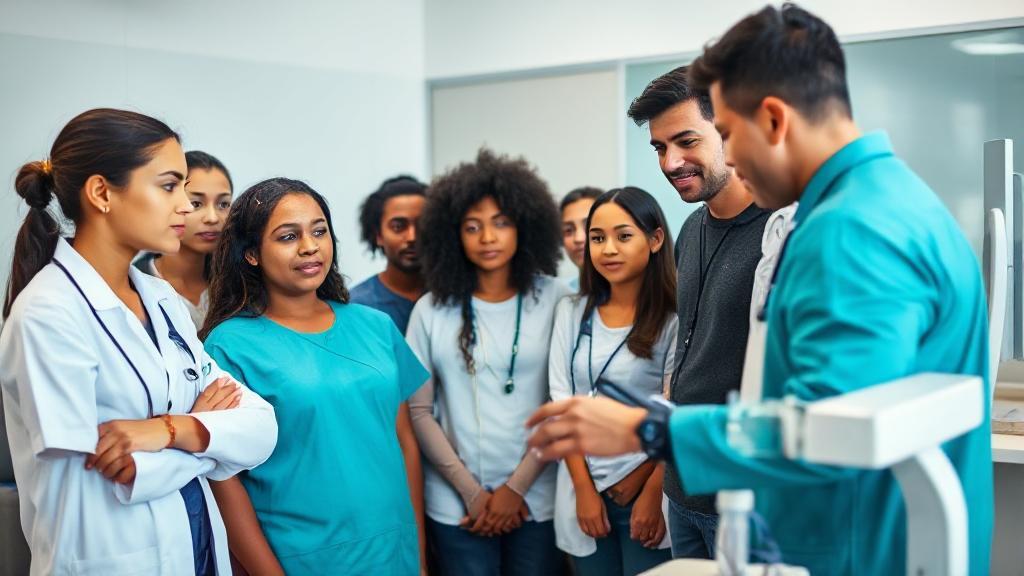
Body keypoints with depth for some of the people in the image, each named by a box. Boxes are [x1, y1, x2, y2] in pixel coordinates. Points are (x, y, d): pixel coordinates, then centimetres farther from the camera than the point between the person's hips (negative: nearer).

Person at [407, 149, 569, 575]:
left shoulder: (554, 300, -2)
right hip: (456, 504, 0)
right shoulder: (432, 310, 0)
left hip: (536, 498, 0)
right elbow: (419, 410, 0)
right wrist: (471, 491, -6)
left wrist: (517, 486, -7)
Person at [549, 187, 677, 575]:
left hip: (647, 492, -3)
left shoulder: (673, 318, -7)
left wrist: (653, 494, -12)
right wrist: (584, 489, -4)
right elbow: (562, 403, 2)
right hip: (585, 490, 4)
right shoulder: (571, 312, 5)